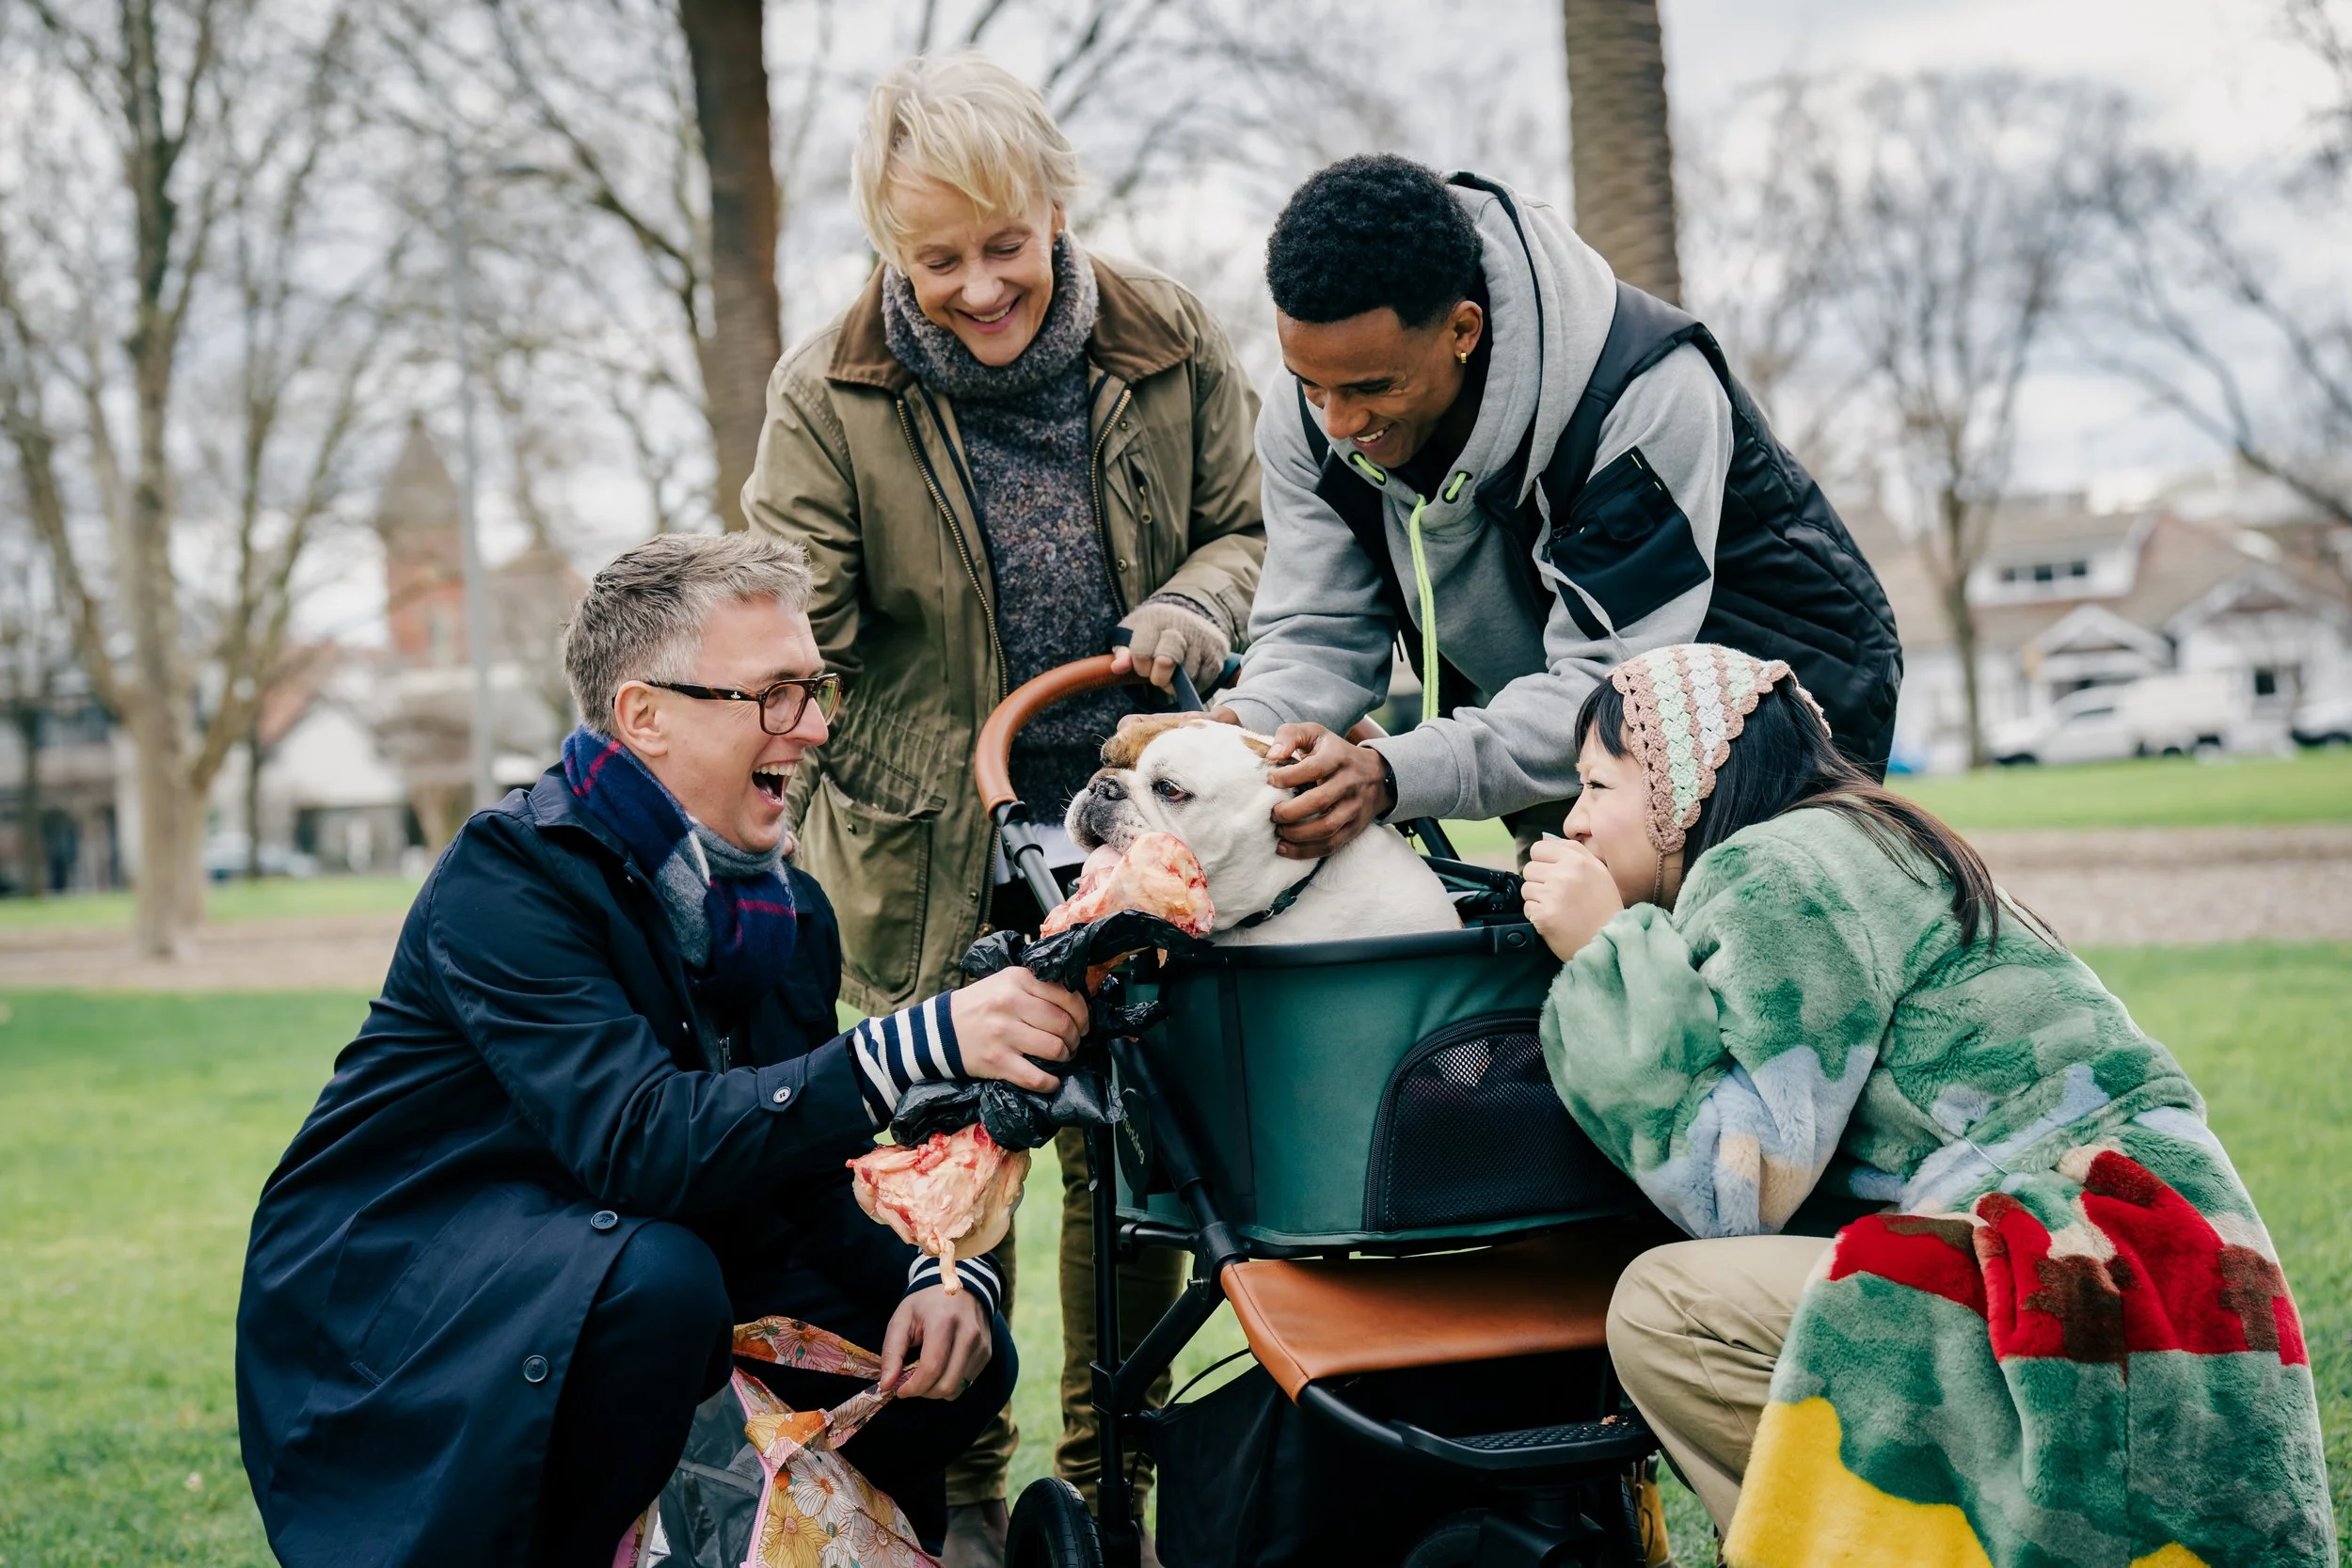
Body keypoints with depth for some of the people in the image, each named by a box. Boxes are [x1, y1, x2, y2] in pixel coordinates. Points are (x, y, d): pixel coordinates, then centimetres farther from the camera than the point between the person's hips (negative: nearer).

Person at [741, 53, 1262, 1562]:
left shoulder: (1173, 347, -5)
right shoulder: (830, 396, -11)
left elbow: (1247, 531, 7)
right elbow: (802, 632, -10)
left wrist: (1191, 611, -16)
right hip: (928, 847, -2)